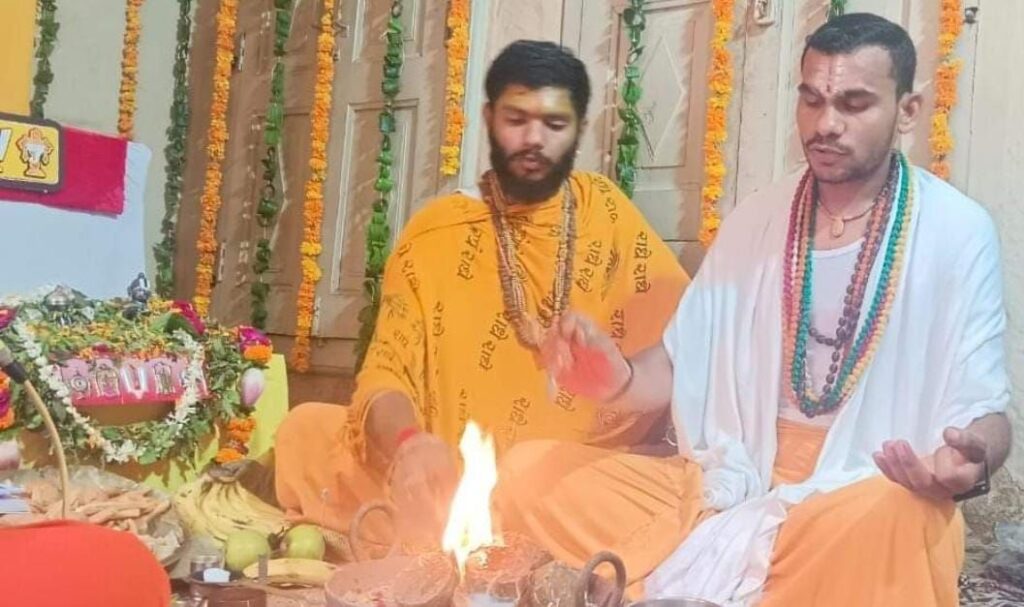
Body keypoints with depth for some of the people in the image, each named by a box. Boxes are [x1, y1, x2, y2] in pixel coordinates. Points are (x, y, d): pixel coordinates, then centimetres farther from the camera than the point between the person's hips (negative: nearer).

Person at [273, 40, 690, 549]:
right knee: (306, 431, -20)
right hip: (452, 477, 0)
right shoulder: (434, 231, 3)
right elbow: (387, 371, -5)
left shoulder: (607, 213, 6)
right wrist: (409, 443, -28)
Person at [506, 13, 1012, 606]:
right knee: (530, 470, -12)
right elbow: (682, 366, 9)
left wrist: (972, 458, -29)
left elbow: (983, 408, -5)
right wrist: (618, 376, -14)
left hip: (868, 499, -4)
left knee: (894, 514, -40)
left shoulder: (958, 233, -4)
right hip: (737, 489, 4)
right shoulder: (755, 219, 8)